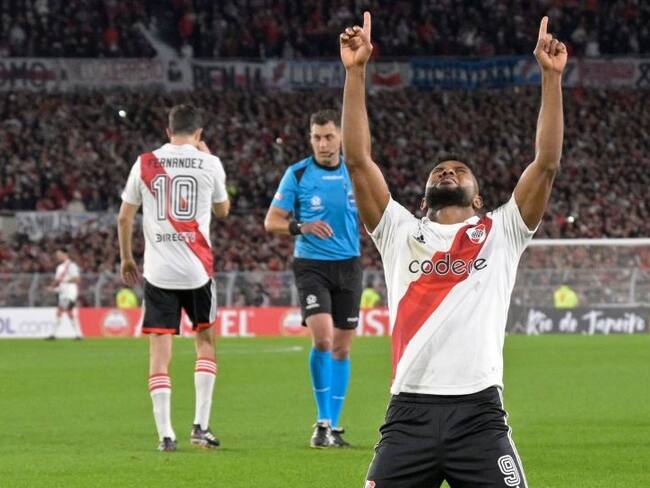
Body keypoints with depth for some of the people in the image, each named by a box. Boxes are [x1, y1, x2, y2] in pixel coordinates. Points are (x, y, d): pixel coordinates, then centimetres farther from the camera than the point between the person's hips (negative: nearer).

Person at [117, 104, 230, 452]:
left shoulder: (145, 164, 3)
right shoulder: (209, 163, 1)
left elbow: (124, 217, 6)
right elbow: (223, 210, 18)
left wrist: (126, 258, 21)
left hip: (158, 270, 0)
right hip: (197, 268, 0)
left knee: (159, 349, 1)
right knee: (205, 340, 15)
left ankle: (165, 433, -5)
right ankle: (201, 425, 7)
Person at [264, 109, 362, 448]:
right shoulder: (297, 175, -3)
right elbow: (271, 222, -2)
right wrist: (300, 226, -20)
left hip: (348, 266, 3)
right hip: (311, 265, -3)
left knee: (342, 347, 5)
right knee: (323, 338, -19)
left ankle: (334, 426, 15)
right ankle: (323, 422, -9)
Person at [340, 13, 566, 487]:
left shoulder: (500, 233, 14)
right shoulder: (401, 233, 16)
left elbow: (547, 164, 6)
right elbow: (358, 160, 9)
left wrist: (552, 77, 0)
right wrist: (356, 72, 3)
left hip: (479, 413, -1)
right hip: (411, 412, 1)